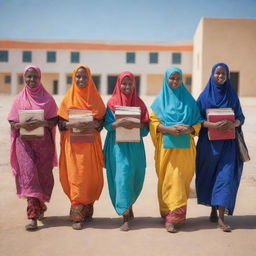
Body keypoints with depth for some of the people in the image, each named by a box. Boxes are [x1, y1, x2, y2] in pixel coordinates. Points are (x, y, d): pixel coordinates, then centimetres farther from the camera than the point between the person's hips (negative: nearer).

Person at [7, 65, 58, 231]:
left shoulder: (47, 98, 6)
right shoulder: (20, 99, 9)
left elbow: (55, 121, 0)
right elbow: (12, 123, 6)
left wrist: (41, 123, -19)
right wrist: (22, 125, -17)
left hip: (43, 142, 0)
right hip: (24, 141, 0)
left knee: (43, 175, 5)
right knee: (29, 174, -11)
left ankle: (39, 206, 31)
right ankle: (33, 216, -10)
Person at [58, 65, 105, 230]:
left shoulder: (95, 98, 10)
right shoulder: (68, 98, 6)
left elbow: (103, 120, 7)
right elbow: (61, 122, 2)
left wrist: (94, 125, -15)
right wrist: (73, 125, -18)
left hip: (91, 143, 2)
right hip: (73, 143, -1)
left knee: (91, 177, 1)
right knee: (76, 177, -6)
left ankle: (88, 210, 17)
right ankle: (77, 216, -1)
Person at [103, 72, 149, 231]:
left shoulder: (139, 103, 9)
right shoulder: (112, 102, 4)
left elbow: (146, 126, 3)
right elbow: (108, 124, -3)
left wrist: (137, 124, -18)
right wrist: (120, 123, -23)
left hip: (135, 146, 3)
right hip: (118, 145, -2)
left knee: (136, 179, 8)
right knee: (122, 177, -9)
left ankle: (128, 206, 34)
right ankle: (125, 216, -4)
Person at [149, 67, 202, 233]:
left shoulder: (189, 100, 9)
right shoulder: (160, 100, 8)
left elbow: (198, 122, 8)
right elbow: (153, 121, 2)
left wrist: (189, 129, -13)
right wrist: (168, 129, -15)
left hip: (184, 147, 1)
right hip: (166, 146, 0)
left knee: (180, 179, -3)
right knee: (168, 180, -1)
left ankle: (174, 217, 3)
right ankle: (169, 214, 8)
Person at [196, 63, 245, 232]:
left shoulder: (232, 95, 8)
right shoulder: (205, 96, 3)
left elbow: (241, 117, 8)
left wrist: (234, 123, -15)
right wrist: (213, 125, -20)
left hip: (227, 143, 0)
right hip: (209, 142, 0)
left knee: (226, 175, -9)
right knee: (210, 175, 6)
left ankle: (221, 217, -10)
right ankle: (213, 210, 23)